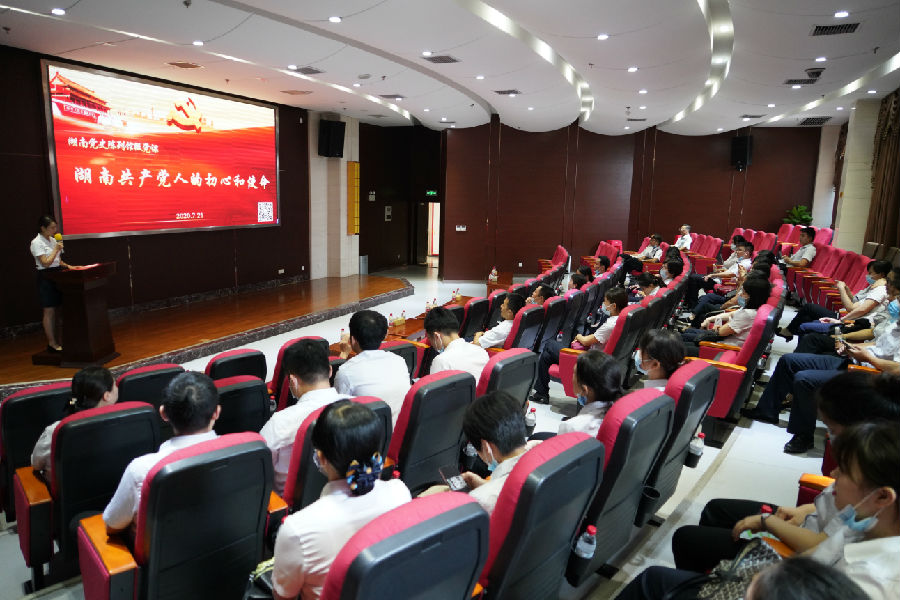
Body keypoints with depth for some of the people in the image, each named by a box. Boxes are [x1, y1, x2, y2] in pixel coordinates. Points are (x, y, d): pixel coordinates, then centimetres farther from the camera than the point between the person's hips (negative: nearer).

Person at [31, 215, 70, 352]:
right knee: (49, 311, -5)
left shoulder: (53, 240, 14)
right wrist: (56, 249, -12)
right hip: (45, 278, -8)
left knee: (53, 311, 9)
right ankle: (52, 343, 0)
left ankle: (53, 342, 14)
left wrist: (68, 266, 5)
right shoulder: (37, 243, -10)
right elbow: (46, 263, -17)